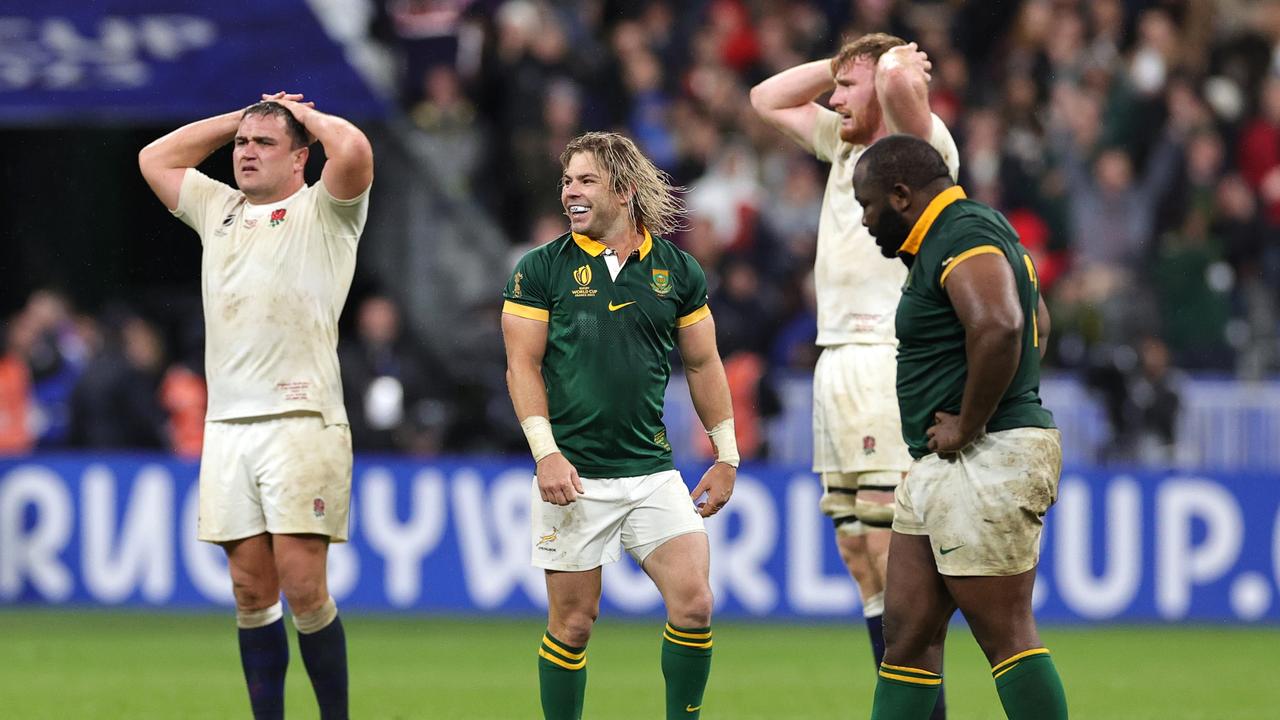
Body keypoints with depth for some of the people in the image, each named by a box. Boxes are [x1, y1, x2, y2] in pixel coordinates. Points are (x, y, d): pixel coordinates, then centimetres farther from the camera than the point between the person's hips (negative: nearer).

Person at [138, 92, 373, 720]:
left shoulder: (322, 211, 5)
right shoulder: (219, 209, 22)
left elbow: (353, 151, -14)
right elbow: (156, 158, 32)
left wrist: (307, 115, 5)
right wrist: (239, 117, 24)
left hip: (301, 422, -6)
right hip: (226, 426, 6)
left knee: (301, 585, -12)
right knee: (252, 590, 2)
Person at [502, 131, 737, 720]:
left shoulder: (677, 270, 7)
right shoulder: (541, 269, 1)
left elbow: (703, 364, 14)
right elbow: (523, 365, -1)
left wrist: (726, 456, 12)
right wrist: (546, 452, -12)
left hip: (652, 471, 2)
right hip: (573, 475, -2)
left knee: (693, 602, -10)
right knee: (573, 620, 0)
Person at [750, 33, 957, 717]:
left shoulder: (921, 143, -6)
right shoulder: (845, 144, 19)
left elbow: (901, 81, -28)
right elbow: (769, 99, 31)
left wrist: (896, 62, -5)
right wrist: (843, 61, 19)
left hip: (890, 365, -9)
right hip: (838, 364, 9)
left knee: (896, 557, -13)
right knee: (859, 555, 7)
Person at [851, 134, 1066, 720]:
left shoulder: (963, 237, -14)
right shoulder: (969, 230, 19)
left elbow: (999, 327, -33)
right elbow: (1035, 322, 33)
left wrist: (967, 426, -23)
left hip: (985, 462, -11)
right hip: (939, 471, 11)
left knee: (1005, 635, -9)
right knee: (907, 632, 8)